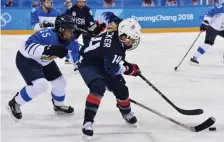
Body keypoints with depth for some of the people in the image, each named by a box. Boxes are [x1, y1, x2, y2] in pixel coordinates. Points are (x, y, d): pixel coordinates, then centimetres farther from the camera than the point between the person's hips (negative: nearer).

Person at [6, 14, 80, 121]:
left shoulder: (70, 41, -14)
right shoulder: (47, 35, -38)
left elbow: (76, 58, -3)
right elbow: (29, 46, -47)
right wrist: (48, 49, -58)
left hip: (44, 61, 8)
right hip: (26, 59, -8)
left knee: (60, 83, 13)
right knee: (40, 84, -26)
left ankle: (58, 105, 44)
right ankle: (14, 104, -6)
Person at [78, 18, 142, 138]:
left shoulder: (118, 36, -10)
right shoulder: (112, 45, -36)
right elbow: (113, 69, -33)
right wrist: (129, 69, -17)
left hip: (105, 64, 9)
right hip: (90, 64, -9)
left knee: (121, 89, 9)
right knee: (98, 87, -34)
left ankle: (126, 112, 39)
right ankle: (88, 121, -31)